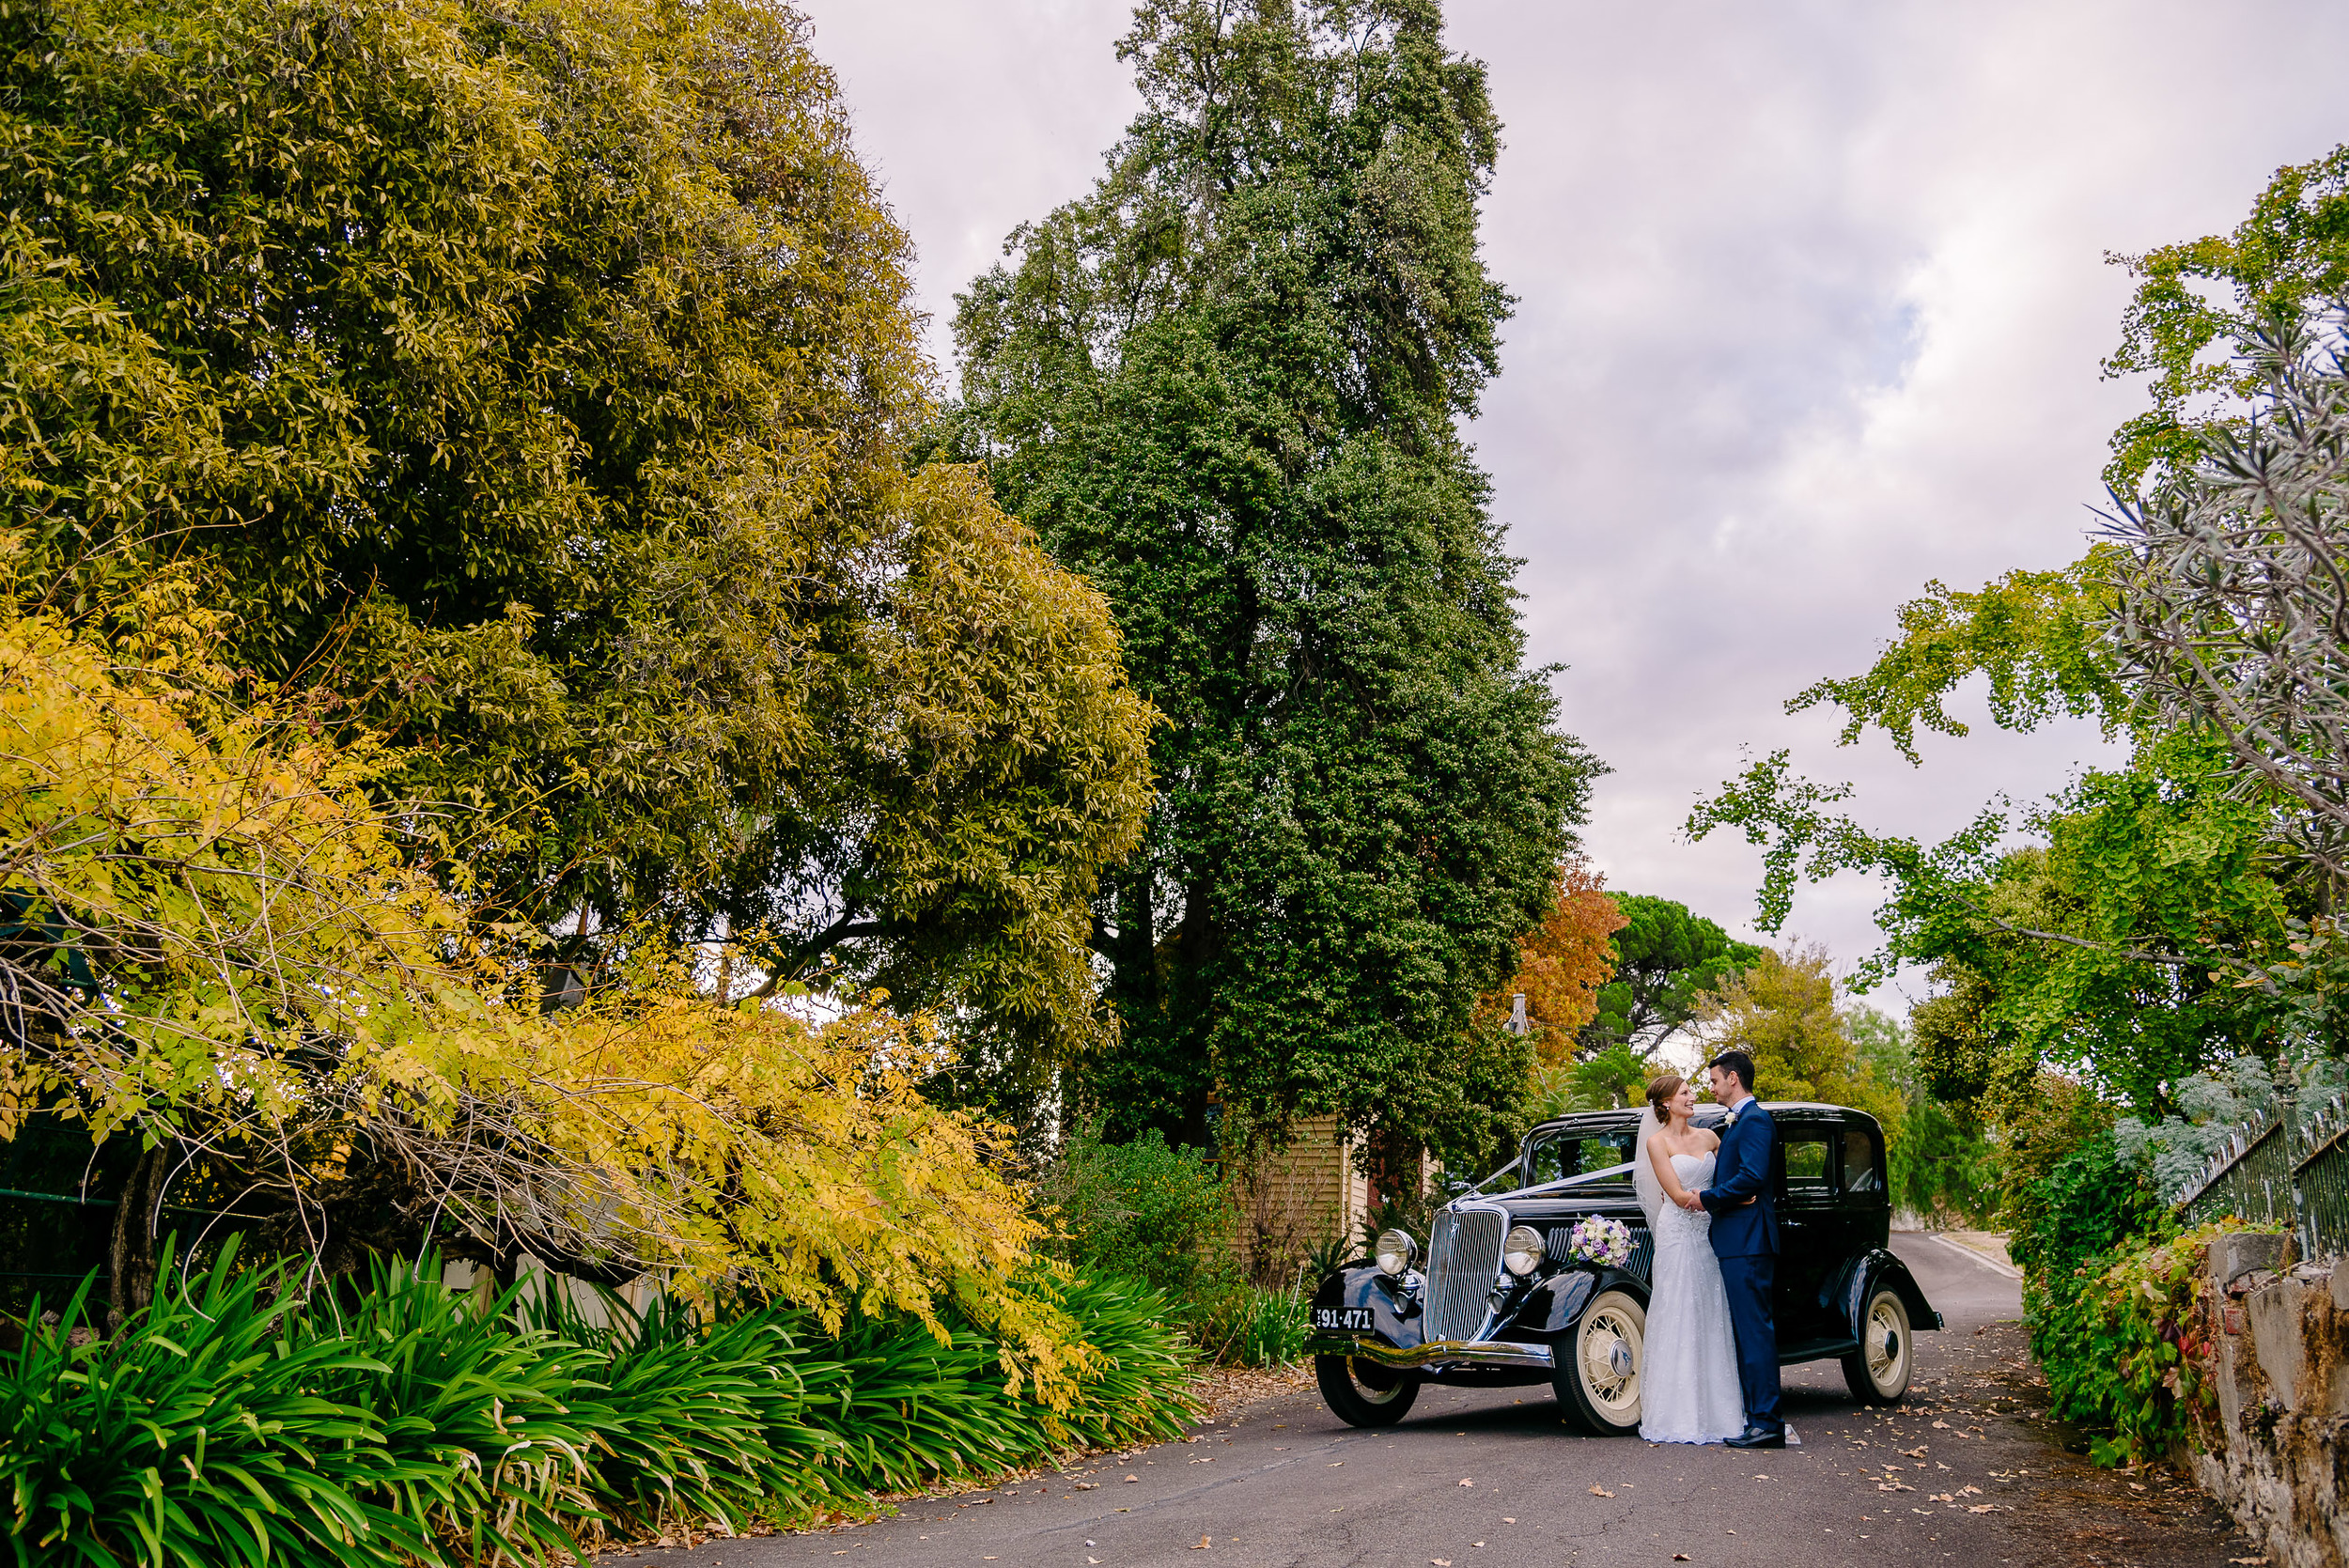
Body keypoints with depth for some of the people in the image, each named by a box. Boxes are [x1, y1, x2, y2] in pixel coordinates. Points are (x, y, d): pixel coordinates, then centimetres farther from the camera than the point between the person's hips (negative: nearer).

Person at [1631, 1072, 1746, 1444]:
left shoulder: (1707, 1137, 11)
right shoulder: (1657, 1141, -4)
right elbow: (1678, 1195, -11)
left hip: (1709, 1233, 5)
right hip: (1678, 1235, -5)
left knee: (1711, 1320, 6)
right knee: (1678, 1319, -3)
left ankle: (1714, 1410, 11)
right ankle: (1679, 1416, 2)